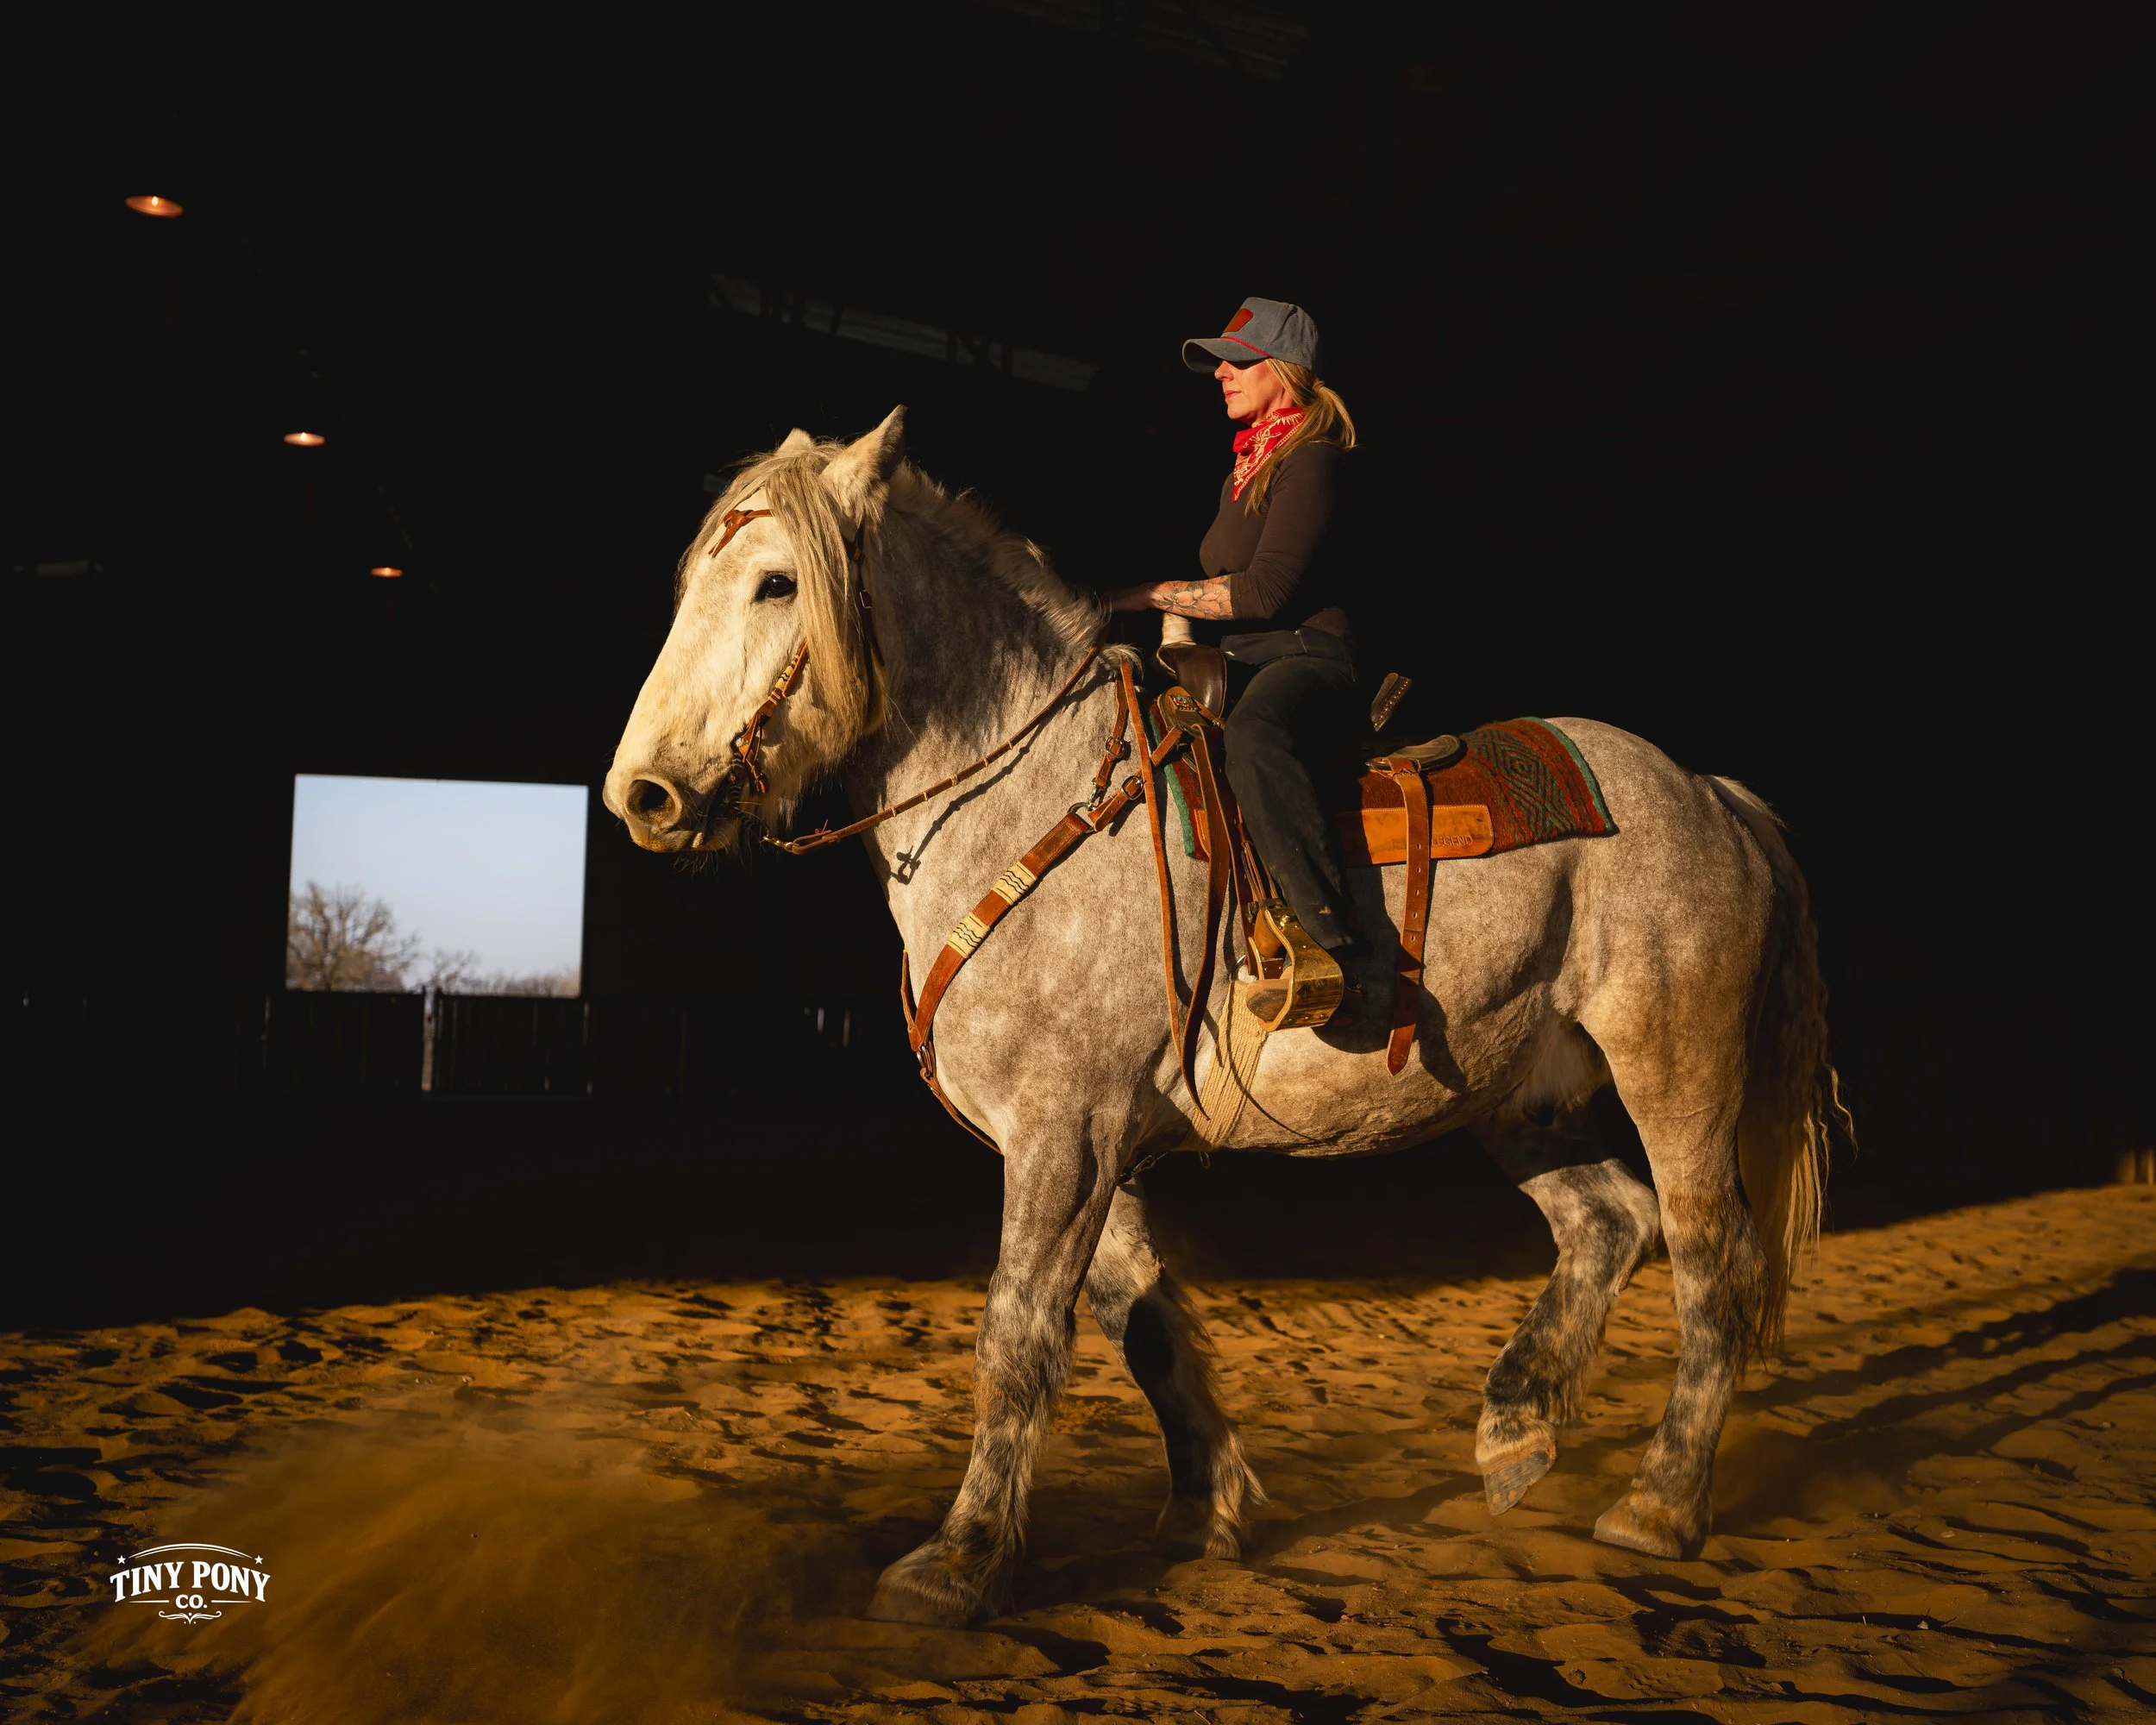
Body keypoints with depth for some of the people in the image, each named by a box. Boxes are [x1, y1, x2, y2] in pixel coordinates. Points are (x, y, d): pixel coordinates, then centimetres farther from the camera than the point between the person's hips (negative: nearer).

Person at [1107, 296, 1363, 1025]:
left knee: (1252, 736, -43)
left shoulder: (1311, 458, -6)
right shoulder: (1245, 469, 24)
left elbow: (1265, 591, -16)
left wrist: (1149, 595, -12)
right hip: (1238, 667, 10)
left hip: (1304, 661, -10)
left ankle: (1337, 952, -49)